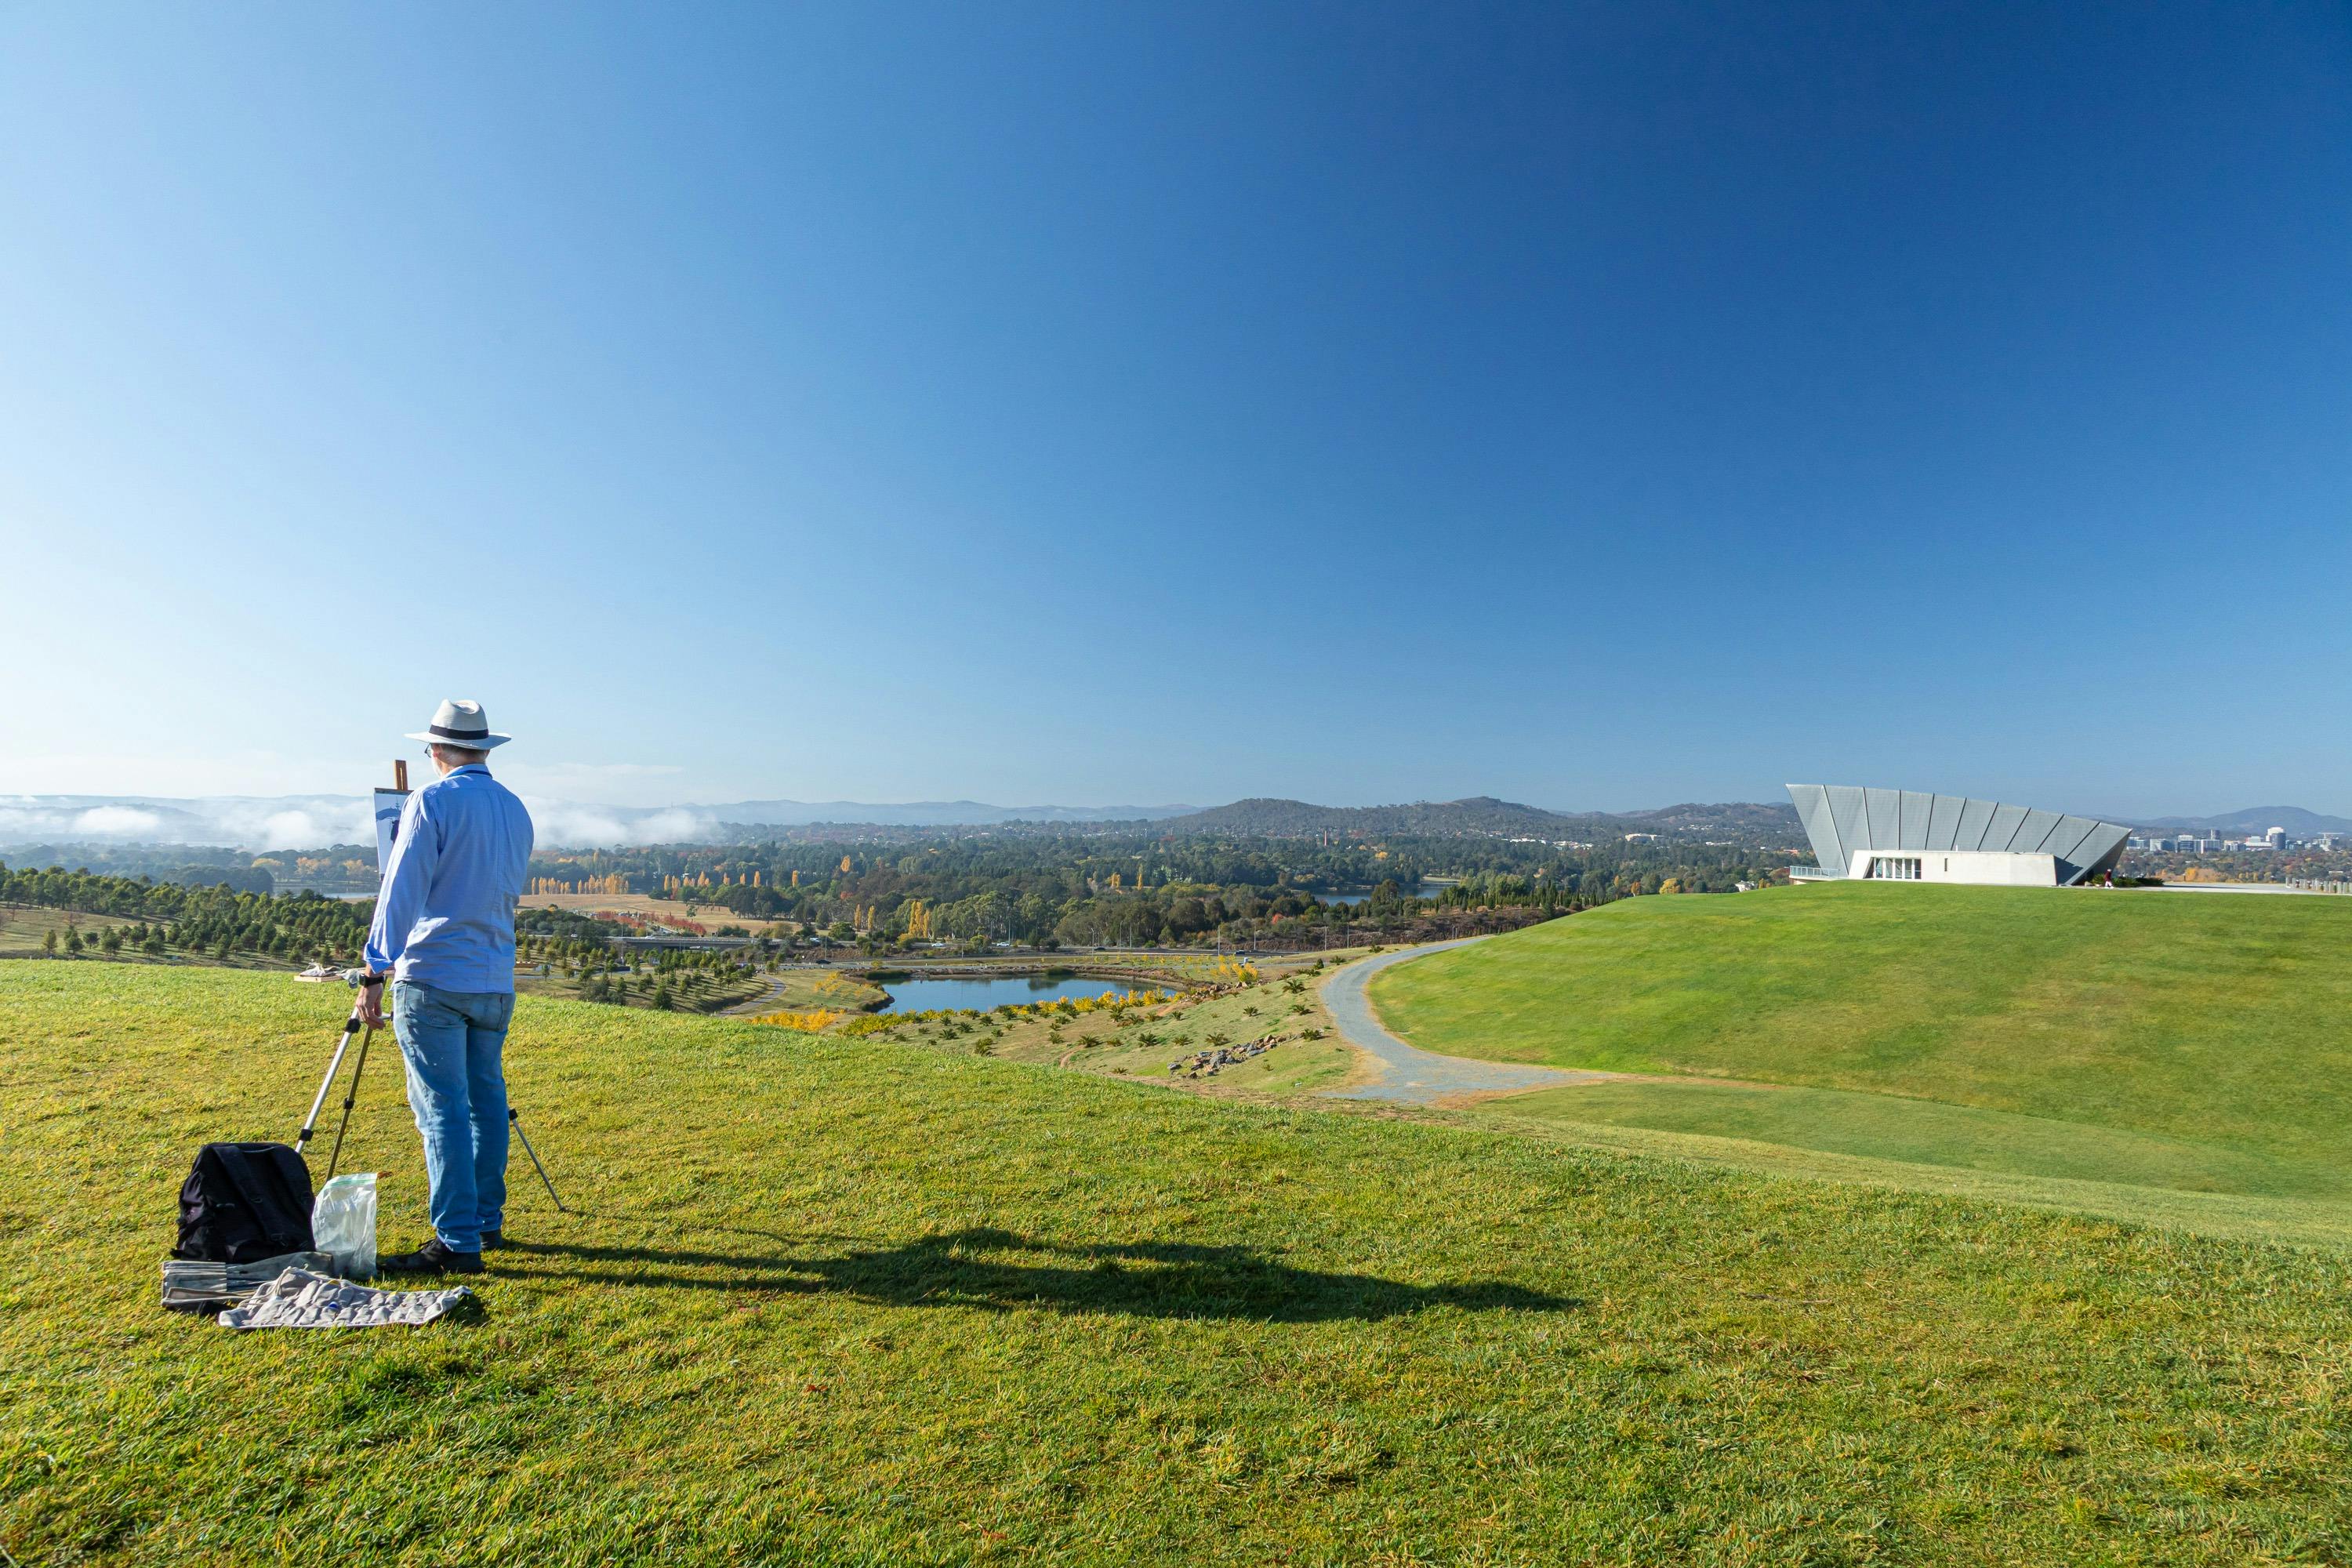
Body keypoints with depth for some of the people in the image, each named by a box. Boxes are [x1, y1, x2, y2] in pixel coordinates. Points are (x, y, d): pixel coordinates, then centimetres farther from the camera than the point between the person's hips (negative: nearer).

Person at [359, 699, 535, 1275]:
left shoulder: (431, 801, -8)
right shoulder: (516, 809, 11)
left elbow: (401, 891, -14)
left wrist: (376, 972, -13)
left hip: (433, 978, -6)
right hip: (496, 982, 6)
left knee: (442, 1108, -3)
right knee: (487, 1099, 15)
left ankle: (458, 1242, -1)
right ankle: (488, 1221, 23)